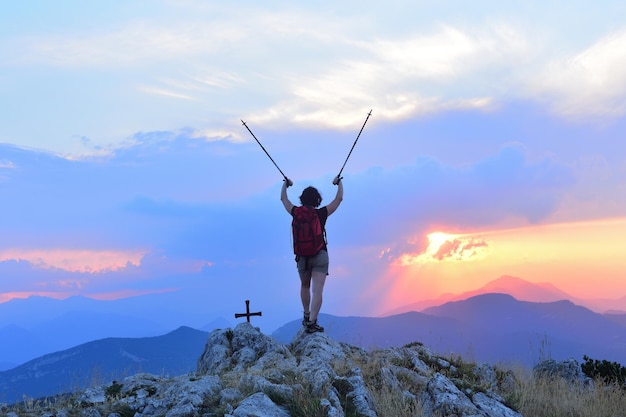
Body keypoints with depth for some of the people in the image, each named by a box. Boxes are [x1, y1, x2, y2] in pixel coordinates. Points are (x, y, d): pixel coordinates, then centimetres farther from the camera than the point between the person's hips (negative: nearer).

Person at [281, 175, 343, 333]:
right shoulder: (322, 213, -5)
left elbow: (283, 199, 18)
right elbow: (339, 199, 6)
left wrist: (286, 184, 33)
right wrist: (339, 183, 20)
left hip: (302, 256, 3)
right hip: (320, 255, -3)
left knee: (305, 286, 25)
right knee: (317, 291, -9)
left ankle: (307, 316, 34)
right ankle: (312, 322, -20)